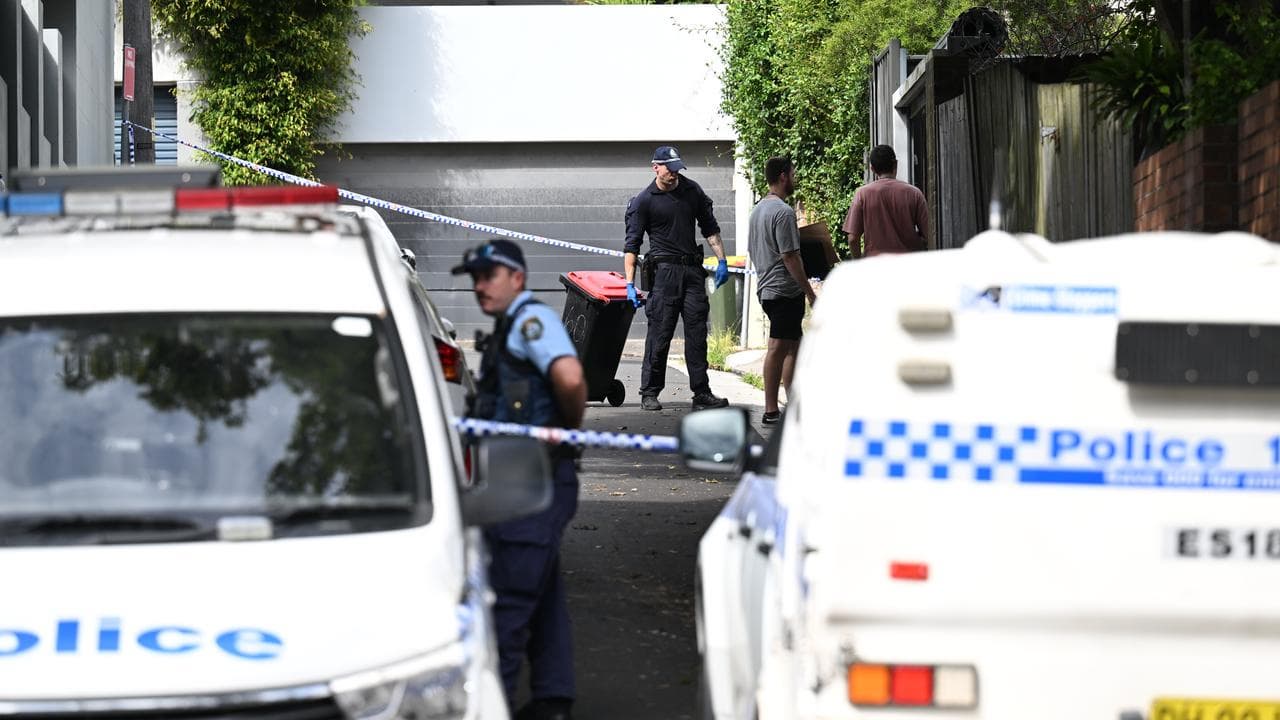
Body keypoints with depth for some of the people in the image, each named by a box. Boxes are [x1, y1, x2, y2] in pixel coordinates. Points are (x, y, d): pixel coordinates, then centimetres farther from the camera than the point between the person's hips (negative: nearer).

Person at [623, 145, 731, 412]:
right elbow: (632, 244, -4)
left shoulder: (692, 191, 10)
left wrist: (721, 260, 11)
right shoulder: (643, 201, -3)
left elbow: (710, 228, 19)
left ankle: (702, 394, 1)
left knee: (697, 332, 0)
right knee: (660, 332, -4)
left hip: (692, 270, 4)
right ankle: (649, 393, 6)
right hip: (664, 270, -4)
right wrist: (630, 284, -12)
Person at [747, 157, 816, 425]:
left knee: (795, 345, 16)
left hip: (765, 288, 10)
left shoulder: (757, 210, 16)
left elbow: (753, 252, 22)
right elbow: (790, 257, -18)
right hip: (785, 290, -10)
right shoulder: (783, 212, -15)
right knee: (778, 348, -8)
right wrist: (810, 292, -14)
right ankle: (771, 410, -8)